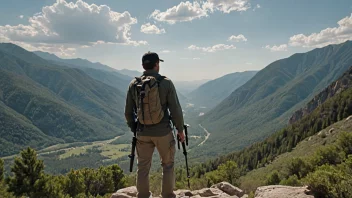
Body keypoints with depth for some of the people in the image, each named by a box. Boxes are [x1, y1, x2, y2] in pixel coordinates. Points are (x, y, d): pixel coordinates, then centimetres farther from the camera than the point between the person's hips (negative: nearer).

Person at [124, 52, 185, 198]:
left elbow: (128, 112, 3)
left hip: (143, 133, 3)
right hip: (163, 132, -2)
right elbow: (175, 110, -9)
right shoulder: (166, 83, -10)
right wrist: (180, 129, 3)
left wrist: (133, 129, 18)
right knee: (168, 165, 15)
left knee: (143, 167, 14)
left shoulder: (133, 84, -2)